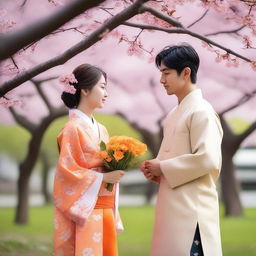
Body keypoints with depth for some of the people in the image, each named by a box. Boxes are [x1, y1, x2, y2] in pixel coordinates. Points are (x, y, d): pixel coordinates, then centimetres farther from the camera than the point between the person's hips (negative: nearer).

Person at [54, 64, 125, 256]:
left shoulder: (101, 130, 13)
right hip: (84, 210, -8)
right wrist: (103, 177, -15)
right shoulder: (73, 128, -10)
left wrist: (117, 169, 4)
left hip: (104, 210, 8)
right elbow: (67, 170, -15)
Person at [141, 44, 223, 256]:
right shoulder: (175, 114, 16)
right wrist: (157, 171, 4)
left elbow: (207, 159, -22)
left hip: (192, 208, -9)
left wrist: (163, 168, -13)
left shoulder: (201, 111, -11)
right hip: (173, 206, 9)